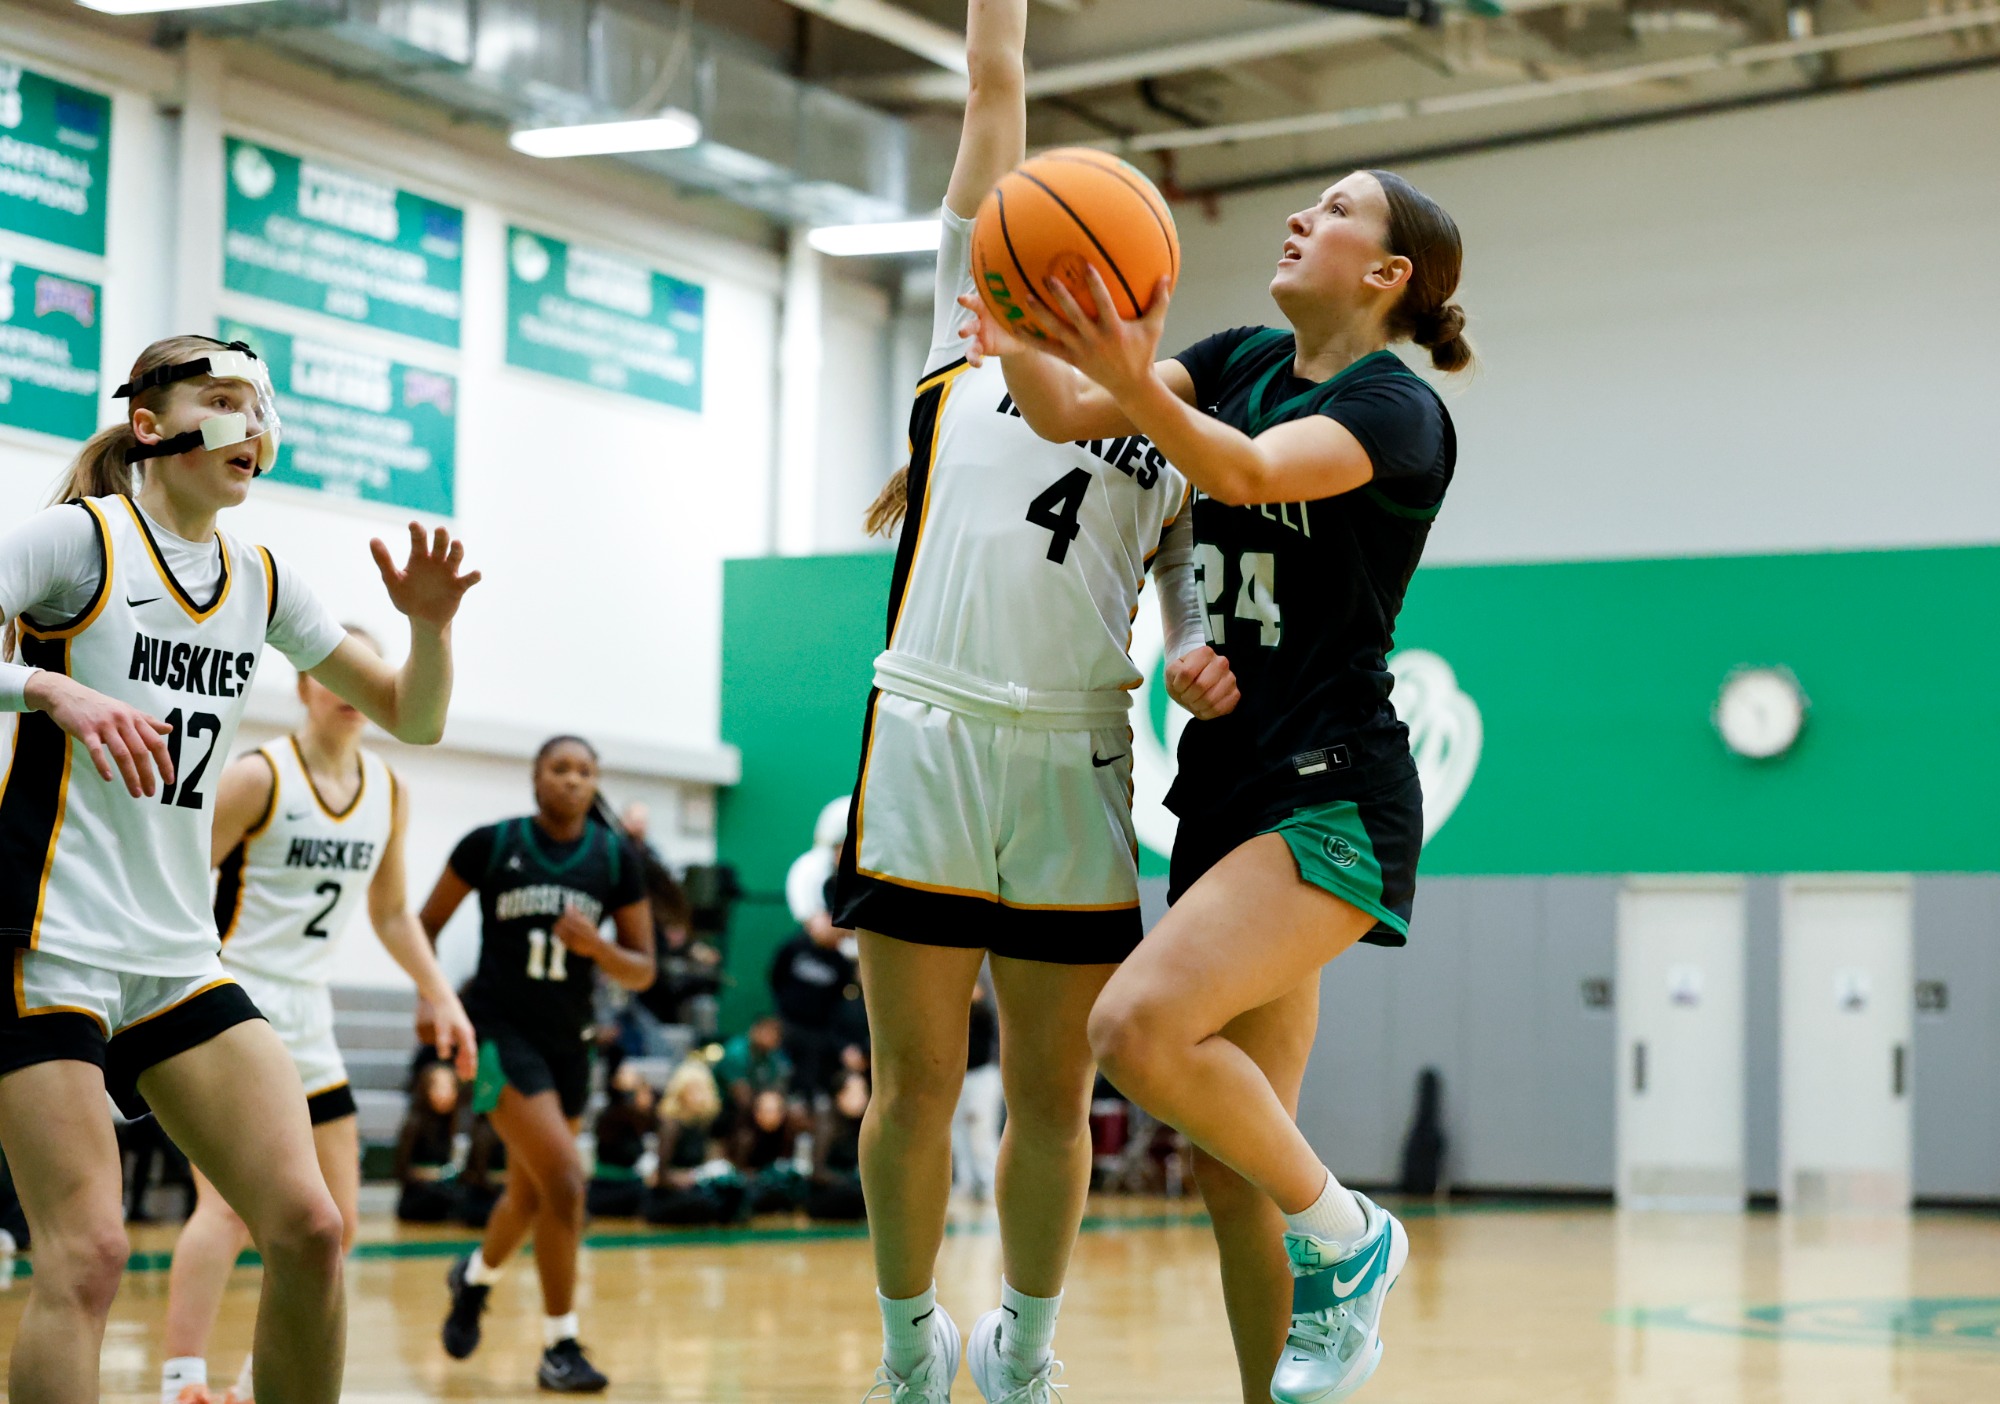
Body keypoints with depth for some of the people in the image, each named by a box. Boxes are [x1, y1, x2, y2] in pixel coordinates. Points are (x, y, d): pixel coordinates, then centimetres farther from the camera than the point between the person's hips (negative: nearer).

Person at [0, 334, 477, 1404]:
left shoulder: (260, 581, 12)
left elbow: (413, 717, 18)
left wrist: (431, 625, -2)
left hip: (180, 958, 6)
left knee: (307, 1227, -4)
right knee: (87, 1256, -13)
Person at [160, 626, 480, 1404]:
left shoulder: (387, 792, 9)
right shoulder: (260, 776, -11)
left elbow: (390, 911, 20)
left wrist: (442, 996, 13)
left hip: (308, 1019, 7)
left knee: (335, 1222, 8)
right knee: (230, 1205, -19)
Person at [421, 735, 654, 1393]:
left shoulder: (616, 860, 0)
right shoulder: (491, 844, -7)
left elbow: (643, 972, 1)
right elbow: (426, 925, 4)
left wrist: (597, 946, -18)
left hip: (567, 1042, 5)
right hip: (501, 1032, -5)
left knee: (529, 1195, 19)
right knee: (565, 1179, -19)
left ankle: (474, 1276, 52)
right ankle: (560, 1347, -9)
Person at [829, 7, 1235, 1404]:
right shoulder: (975, 337, 15)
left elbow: (1193, 597, 15)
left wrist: (1198, 662, -5)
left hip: (1078, 762, 1)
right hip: (930, 737, -1)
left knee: (1053, 1094, 6)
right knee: (916, 1083, 1)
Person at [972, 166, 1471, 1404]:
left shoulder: (1398, 407, -8)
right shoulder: (1246, 361, 14)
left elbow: (1248, 471, -27)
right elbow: (1067, 411, 3)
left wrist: (1136, 384, -44)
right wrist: (1014, 333, -18)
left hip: (1333, 802, -7)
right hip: (1227, 791, 8)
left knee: (1139, 1025, -26)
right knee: (1231, 1164, 6)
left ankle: (1345, 1237, -6)